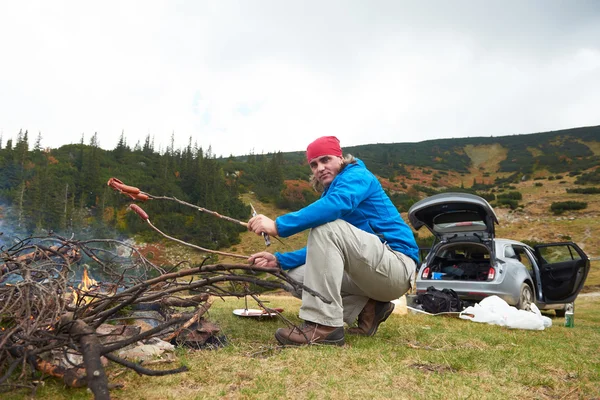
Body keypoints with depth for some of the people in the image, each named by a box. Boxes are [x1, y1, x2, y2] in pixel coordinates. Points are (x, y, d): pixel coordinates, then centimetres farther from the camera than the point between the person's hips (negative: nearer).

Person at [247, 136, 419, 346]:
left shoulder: (357, 176, -6)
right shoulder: (330, 193, 17)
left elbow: (335, 206, -31)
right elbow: (321, 250, 13)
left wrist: (278, 226, -32)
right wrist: (279, 260, 1)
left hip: (397, 266, -9)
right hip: (373, 273, 9)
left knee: (326, 228, -27)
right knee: (297, 276, 4)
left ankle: (324, 325, -25)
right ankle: (368, 309, 2)